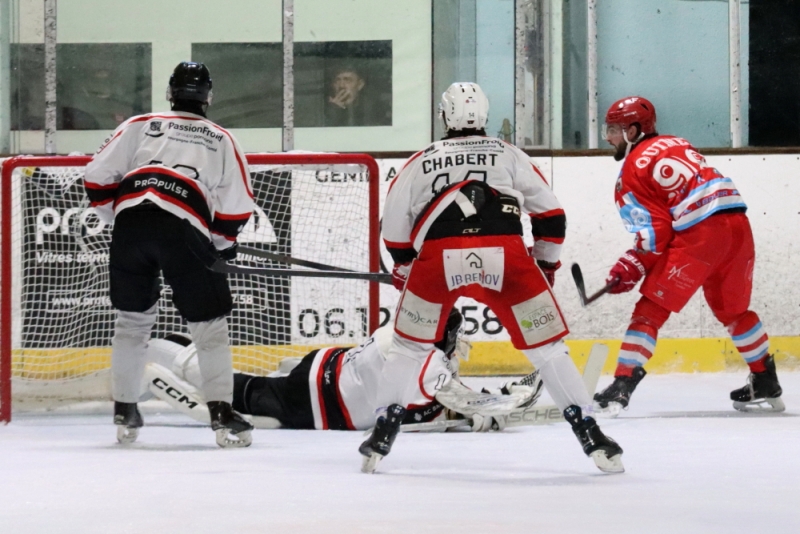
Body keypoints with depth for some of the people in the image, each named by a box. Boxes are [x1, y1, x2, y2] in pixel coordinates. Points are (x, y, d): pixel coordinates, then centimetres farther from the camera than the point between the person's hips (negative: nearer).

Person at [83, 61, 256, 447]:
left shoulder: (139, 126, 25)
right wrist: (223, 244, 28)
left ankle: (124, 414, 22)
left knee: (133, 317, 19)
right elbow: (236, 208, 13)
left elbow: (98, 178, 15)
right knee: (209, 323, 7)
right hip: (185, 230, -2)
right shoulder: (221, 140, 22)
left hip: (130, 222, 2)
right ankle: (222, 415, -3)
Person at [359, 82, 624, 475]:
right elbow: (550, 214, 21)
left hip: (438, 258, 0)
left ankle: (383, 435, 16)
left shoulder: (420, 163, 25)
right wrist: (545, 265, 32)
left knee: (408, 346, 22)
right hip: (505, 256, 0)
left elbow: (395, 231, 24)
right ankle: (592, 437, 2)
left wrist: (405, 273, 38)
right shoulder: (509, 155, 23)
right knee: (546, 348, 9)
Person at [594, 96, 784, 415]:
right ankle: (766, 385, 31)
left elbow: (656, 231, -5)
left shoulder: (634, 167, 3)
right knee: (733, 310, 25)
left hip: (698, 236, -7)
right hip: (737, 224, 8)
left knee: (652, 308, -1)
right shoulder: (676, 145, 25)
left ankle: (622, 385, -9)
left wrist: (633, 265, 6)